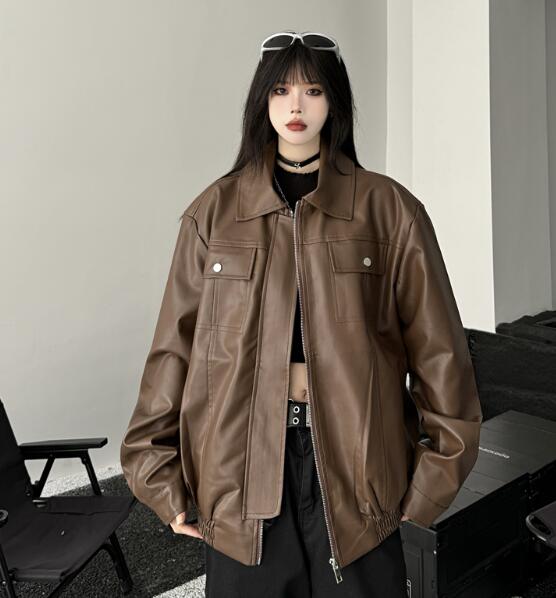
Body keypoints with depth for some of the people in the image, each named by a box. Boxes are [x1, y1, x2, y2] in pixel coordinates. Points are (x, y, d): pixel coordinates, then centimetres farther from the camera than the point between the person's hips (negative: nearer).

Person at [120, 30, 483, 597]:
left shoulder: (389, 210, -2)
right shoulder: (214, 212, 0)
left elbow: (436, 348, 0)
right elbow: (174, 345, 1)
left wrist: (433, 474, 0)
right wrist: (162, 476, 1)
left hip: (353, 459, 0)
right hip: (241, 460, 1)